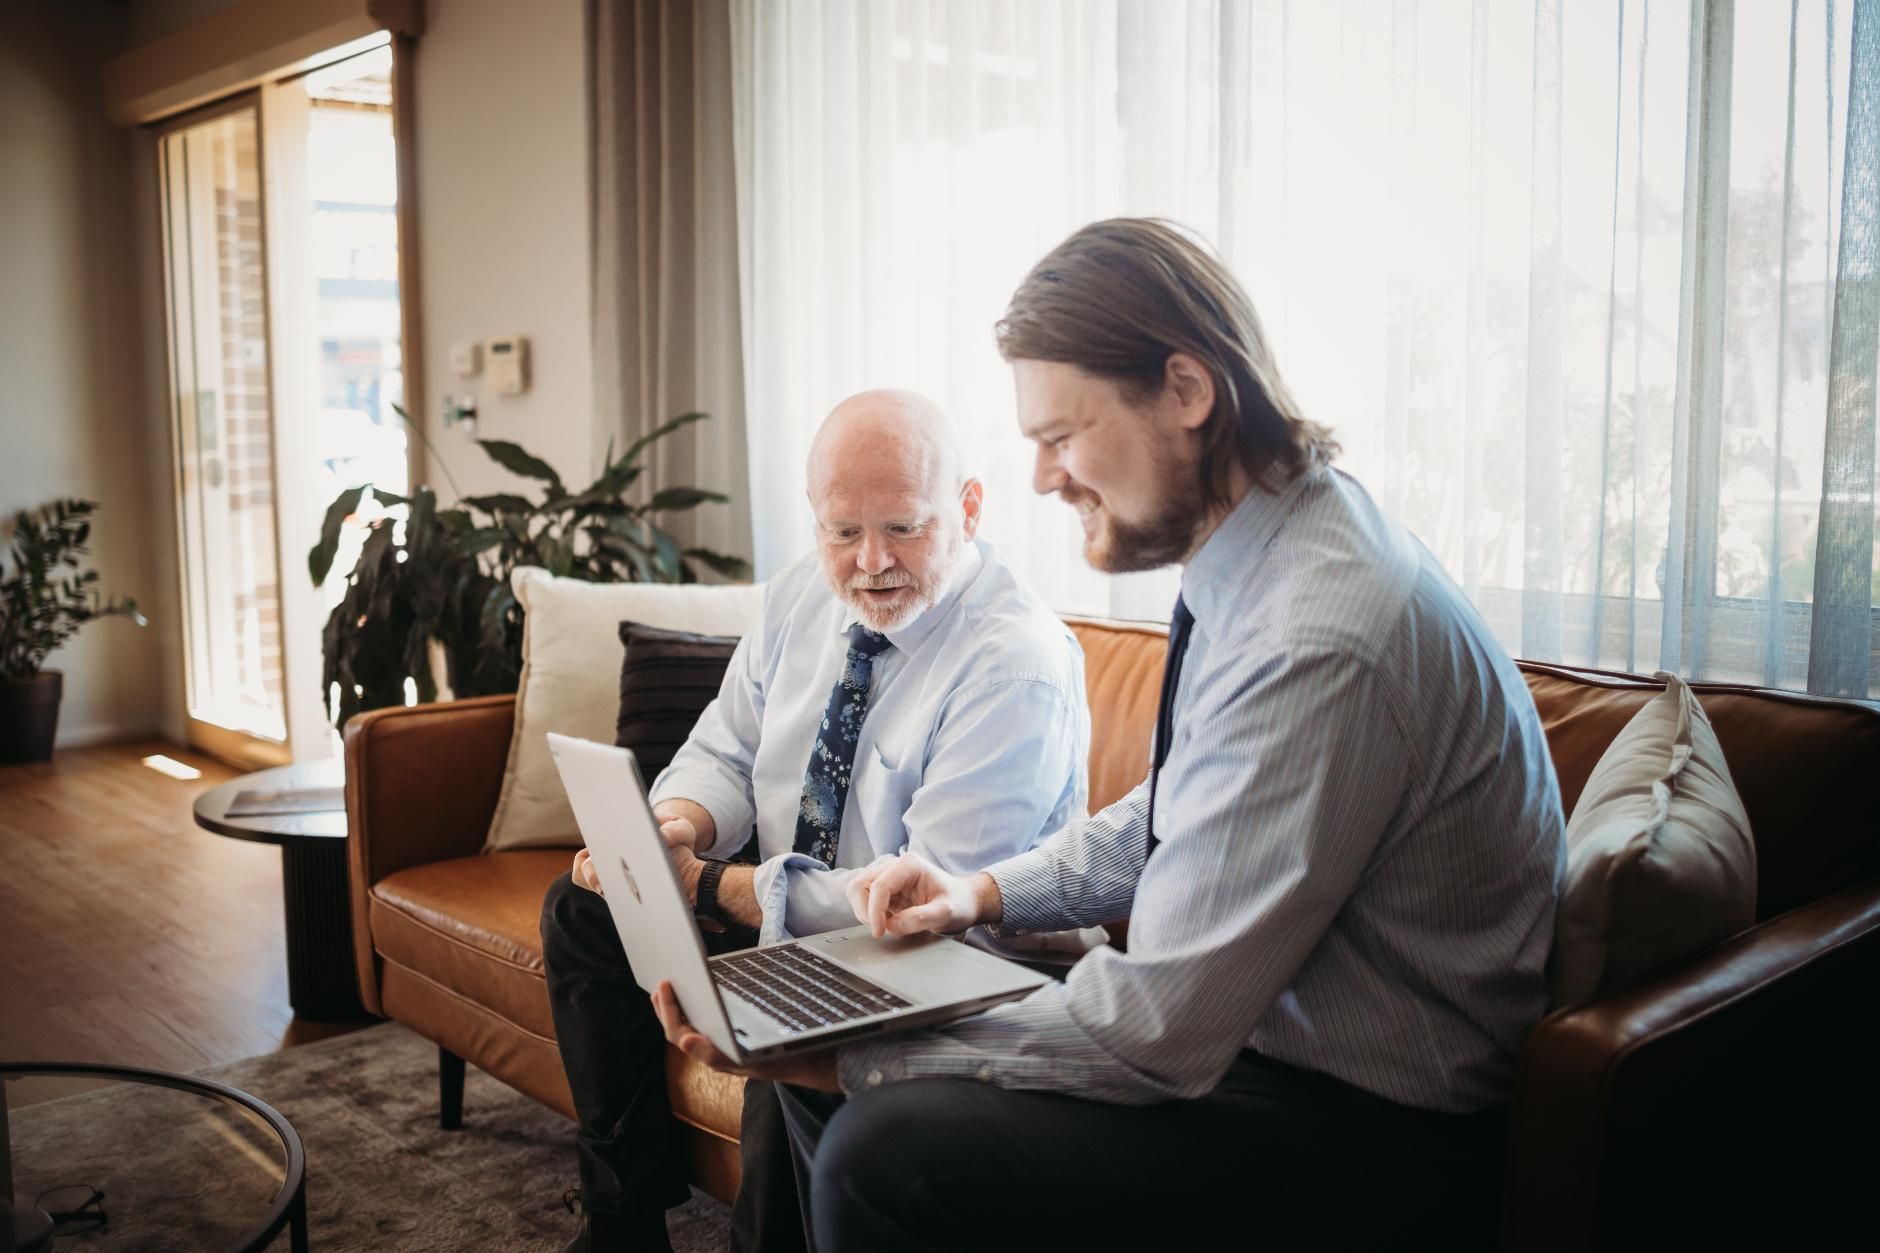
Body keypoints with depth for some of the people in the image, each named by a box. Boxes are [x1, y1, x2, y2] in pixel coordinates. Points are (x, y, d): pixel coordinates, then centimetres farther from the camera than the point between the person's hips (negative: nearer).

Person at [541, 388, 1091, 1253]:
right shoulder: (804, 596, 0)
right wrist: (675, 824, -17)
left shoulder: (1018, 669, -25)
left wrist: (714, 888, -27)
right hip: (785, 905, 8)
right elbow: (724, 751, 8)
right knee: (584, 907, 2)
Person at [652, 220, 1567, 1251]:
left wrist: (852, 1056, -20)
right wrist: (989, 891, 4)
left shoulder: (1318, 644, -30)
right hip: (1257, 1020, 9)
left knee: (889, 1150, -24)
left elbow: (1155, 1030, -27)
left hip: (1380, 1131, -9)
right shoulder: (1257, 561, 2)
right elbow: (1168, 817, 17)